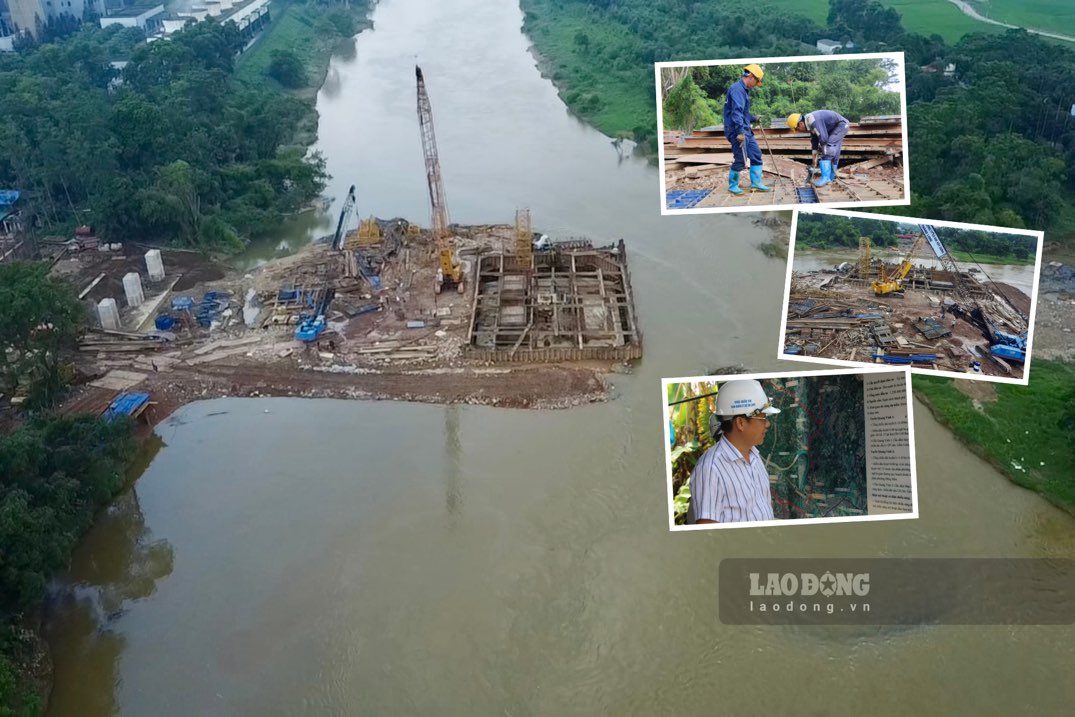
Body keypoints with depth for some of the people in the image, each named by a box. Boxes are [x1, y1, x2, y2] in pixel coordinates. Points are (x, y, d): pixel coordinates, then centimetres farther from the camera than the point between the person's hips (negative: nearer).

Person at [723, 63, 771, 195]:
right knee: (740, 160, -6)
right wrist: (740, 132, -33)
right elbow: (736, 112, -27)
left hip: (745, 130, 10)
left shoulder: (744, 90, 18)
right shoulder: (737, 89, -16)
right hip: (737, 130, -10)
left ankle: (756, 184, 14)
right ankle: (732, 185, 9)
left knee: (756, 155, 9)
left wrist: (753, 119, 31)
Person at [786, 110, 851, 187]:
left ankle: (825, 177, -20)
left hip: (841, 125, -10)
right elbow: (814, 139, 11)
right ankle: (831, 177, 26)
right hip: (834, 128, 10)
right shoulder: (809, 123, 3)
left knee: (828, 150, -18)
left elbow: (823, 138, -30)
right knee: (834, 152, 16)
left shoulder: (813, 121, -29)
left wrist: (822, 146, -5)